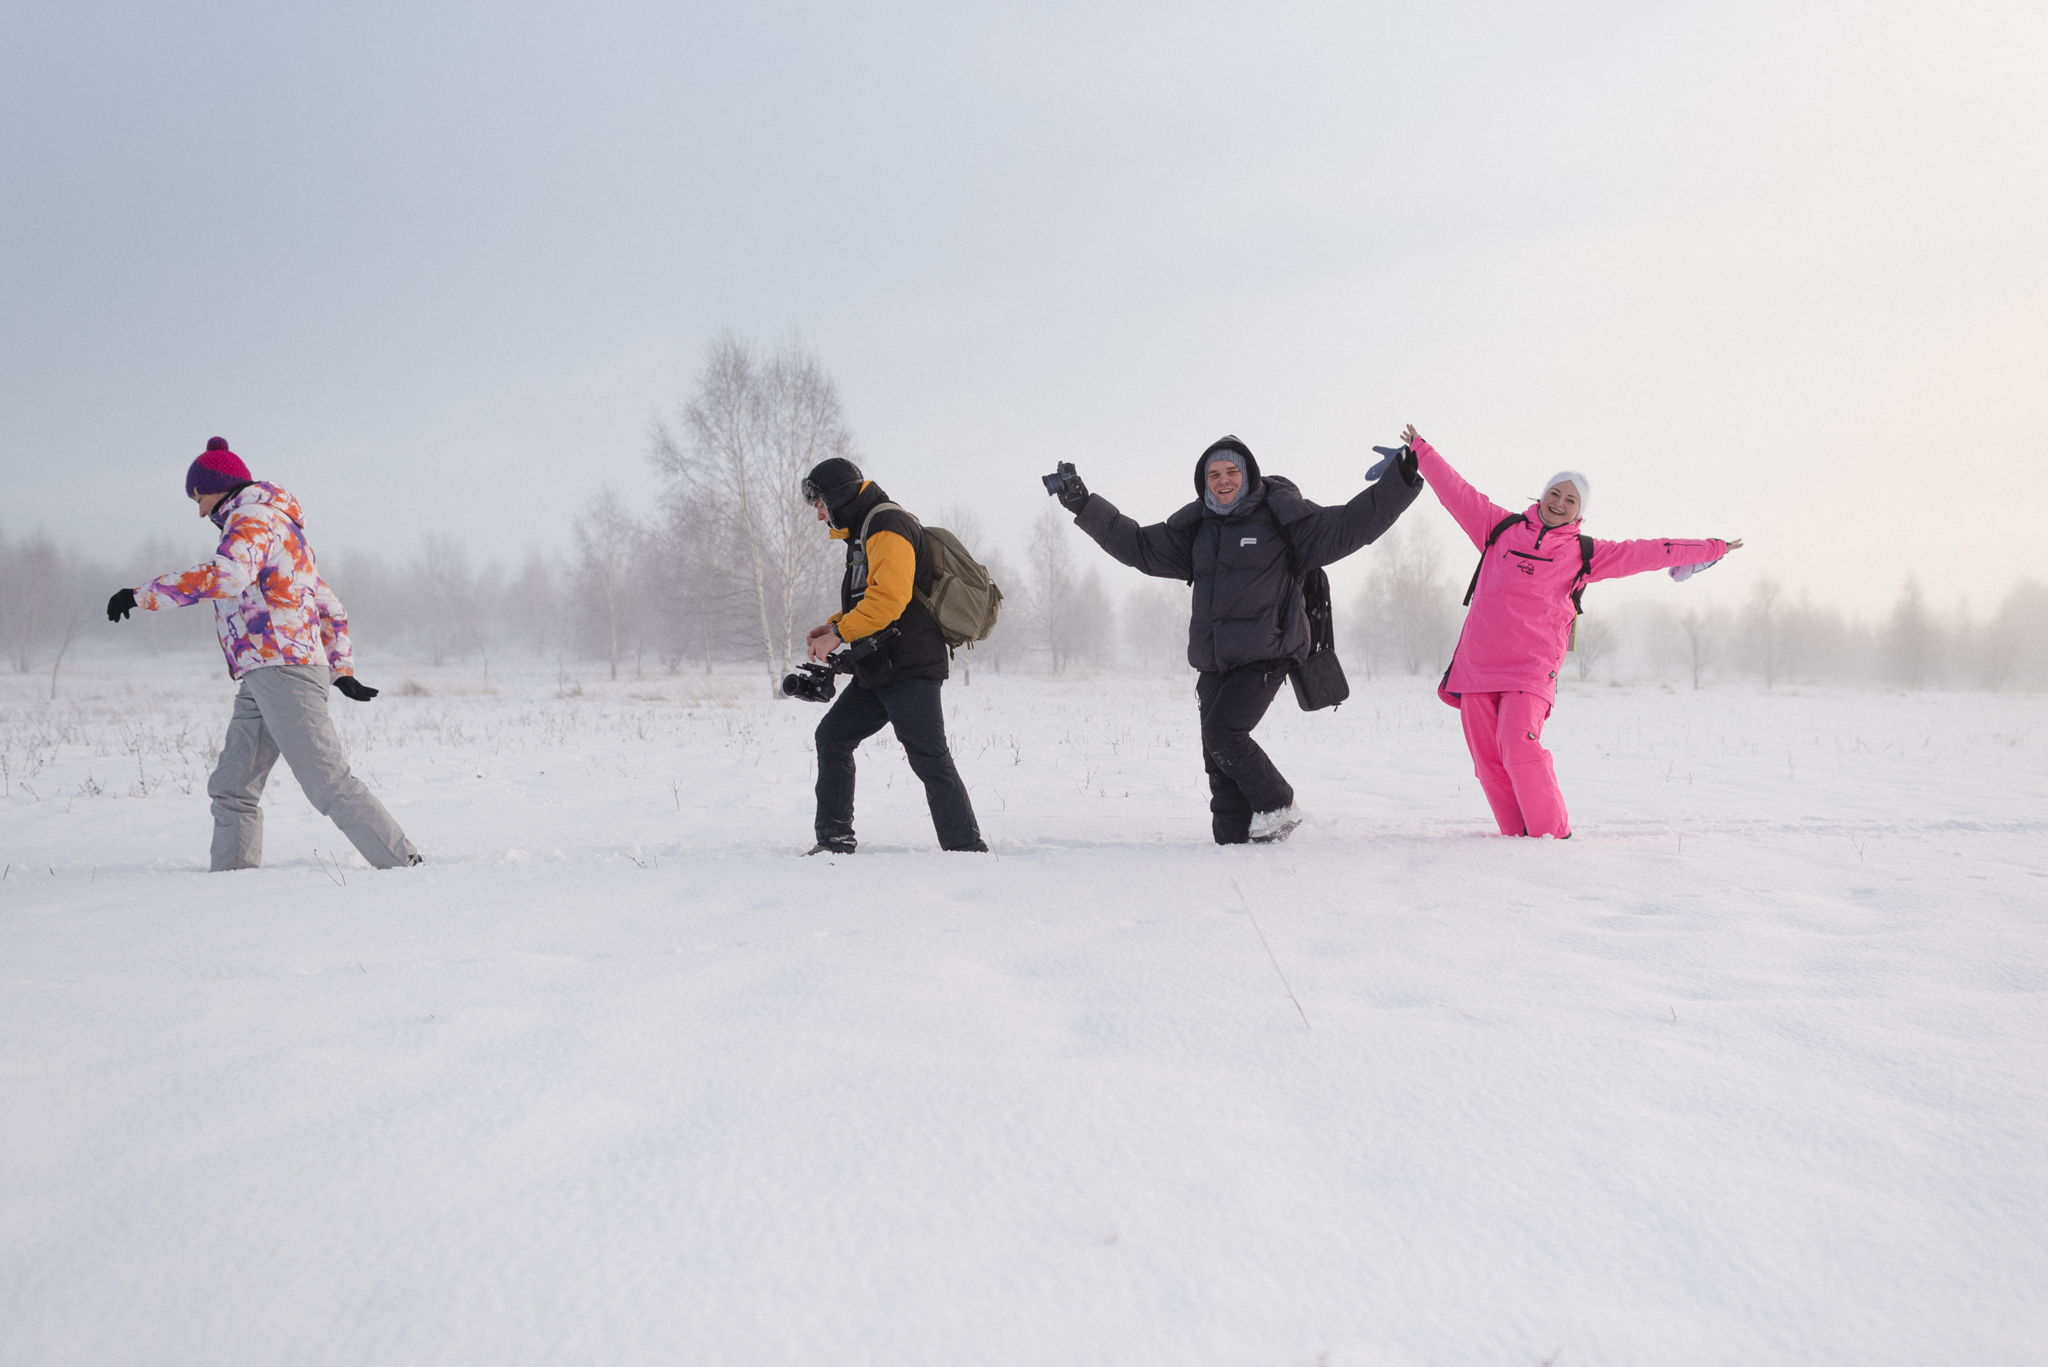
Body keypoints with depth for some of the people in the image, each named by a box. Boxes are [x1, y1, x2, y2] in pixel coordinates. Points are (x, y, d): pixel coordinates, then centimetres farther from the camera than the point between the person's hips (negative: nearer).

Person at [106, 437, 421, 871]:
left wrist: (141, 595, -21)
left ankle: (403, 866, -12)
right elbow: (330, 608, 29)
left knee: (329, 784, -13)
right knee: (231, 788, 6)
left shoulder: (252, 519, -4)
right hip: (262, 679, 10)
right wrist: (343, 670, 27)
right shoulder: (284, 530, 28)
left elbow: (225, 577, -25)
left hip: (283, 670, -10)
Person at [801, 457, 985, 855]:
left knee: (929, 758, -12)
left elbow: (888, 596, -23)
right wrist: (833, 625, 11)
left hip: (909, 667, -11)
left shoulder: (887, 527, -12)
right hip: (879, 669, 11)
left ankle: (967, 849, -10)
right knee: (833, 736, 13)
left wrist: (839, 634, -17)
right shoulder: (865, 531, 22)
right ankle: (835, 839, 17)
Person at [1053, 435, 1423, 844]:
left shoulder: (1280, 516, -3)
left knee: (1223, 732, -19)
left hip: (1264, 656, -6)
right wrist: (1085, 507, 13)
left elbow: (1349, 526, -8)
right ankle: (1233, 840, 10)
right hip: (1213, 663, 6)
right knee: (1218, 759, 2)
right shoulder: (1196, 528, 13)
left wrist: (1402, 479, -17)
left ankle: (1278, 809, 0)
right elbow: (1138, 546, 18)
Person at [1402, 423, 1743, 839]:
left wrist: (1708, 549, 16)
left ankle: (1553, 835, -11)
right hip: (1477, 661, 3)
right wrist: (1420, 450, 23)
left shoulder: (1583, 553, 12)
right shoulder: (1502, 528, 16)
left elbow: (1643, 554, 14)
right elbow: (1456, 492, 21)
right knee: (1487, 756, -1)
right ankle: (1517, 835, 7)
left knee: (1518, 746, -20)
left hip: (1532, 667, -3)